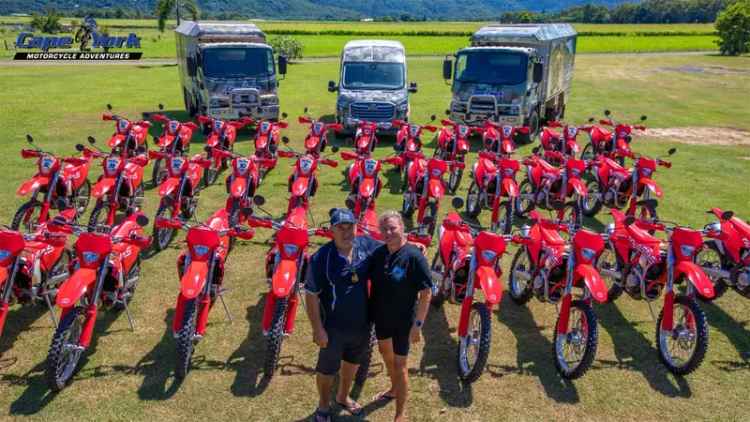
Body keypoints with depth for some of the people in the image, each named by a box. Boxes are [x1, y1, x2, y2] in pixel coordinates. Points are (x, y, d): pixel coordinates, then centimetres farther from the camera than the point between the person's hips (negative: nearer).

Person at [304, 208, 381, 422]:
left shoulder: (366, 244, -9)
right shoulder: (321, 258, -23)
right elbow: (311, 295, -18)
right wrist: (318, 329, -18)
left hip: (362, 323, 5)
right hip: (334, 327, -5)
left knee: (352, 362, 26)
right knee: (327, 369, 16)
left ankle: (343, 396, 53)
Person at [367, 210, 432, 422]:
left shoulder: (414, 256, -22)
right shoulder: (378, 253, -5)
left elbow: (426, 292, -20)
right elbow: (370, 281, 9)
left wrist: (418, 324, -22)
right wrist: (368, 309, 7)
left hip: (403, 319, -6)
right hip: (380, 316, 6)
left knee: (400, 364, 4)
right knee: (386, 353, 26)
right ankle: (394, 389, 52)